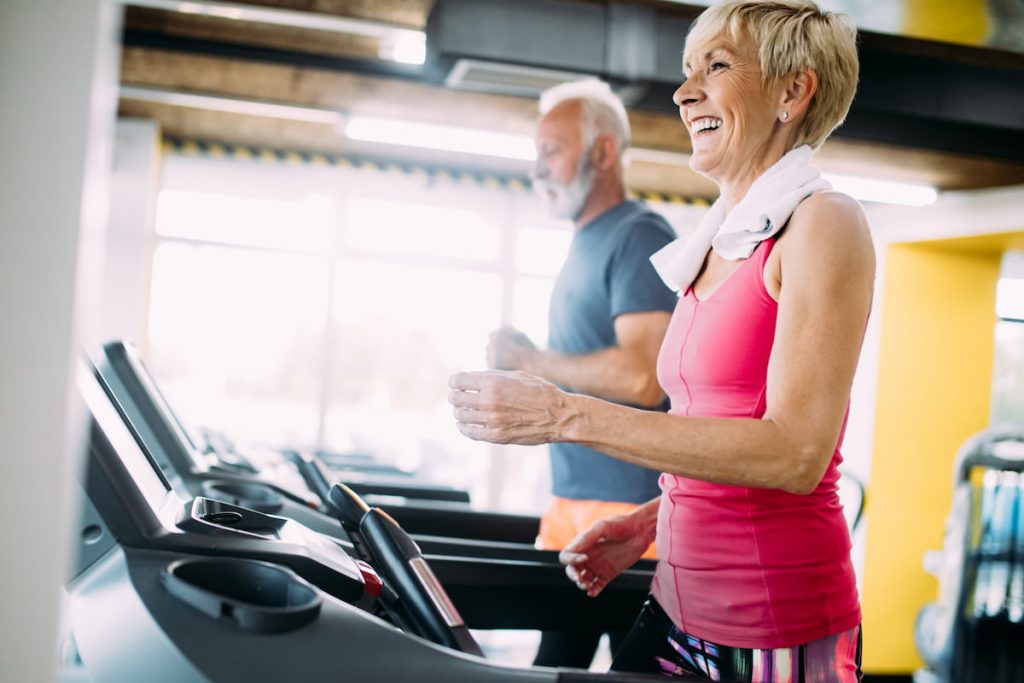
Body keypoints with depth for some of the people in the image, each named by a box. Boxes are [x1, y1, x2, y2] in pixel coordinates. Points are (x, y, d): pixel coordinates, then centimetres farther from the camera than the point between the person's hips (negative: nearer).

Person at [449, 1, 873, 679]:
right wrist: (651, 521, 8)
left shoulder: (825, 225, -11)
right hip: (679, 607, 7)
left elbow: (796, 452, -22)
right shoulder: (720, 244, 12)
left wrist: (567, 414, -23)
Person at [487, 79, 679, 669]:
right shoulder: (586, 246, 18)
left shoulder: (640, 239, -11)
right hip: (572, 499, 9)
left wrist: (529, 360, -13)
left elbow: (641, 377, -23)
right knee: (555, 663, 11)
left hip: (631, 507, -9)